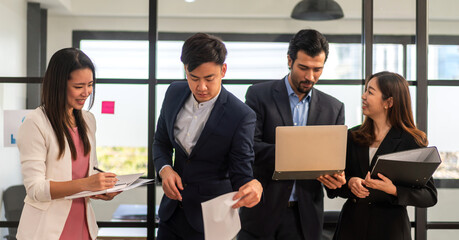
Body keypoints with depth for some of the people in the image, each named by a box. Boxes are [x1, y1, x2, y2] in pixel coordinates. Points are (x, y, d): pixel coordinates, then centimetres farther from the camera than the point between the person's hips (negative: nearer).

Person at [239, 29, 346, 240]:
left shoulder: (333, 108, 8)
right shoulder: (259, 95, -1)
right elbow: (248, 147, -11)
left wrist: (336, 178, -12)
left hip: (305, 216, 2)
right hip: (261, 212, -2)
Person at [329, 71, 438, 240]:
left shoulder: (411, 141, -7)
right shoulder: (352, 136, 5)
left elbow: (430, 196, -9)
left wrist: (393, 190, -24)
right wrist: (349, 183, -13)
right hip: (351, 225, 3)